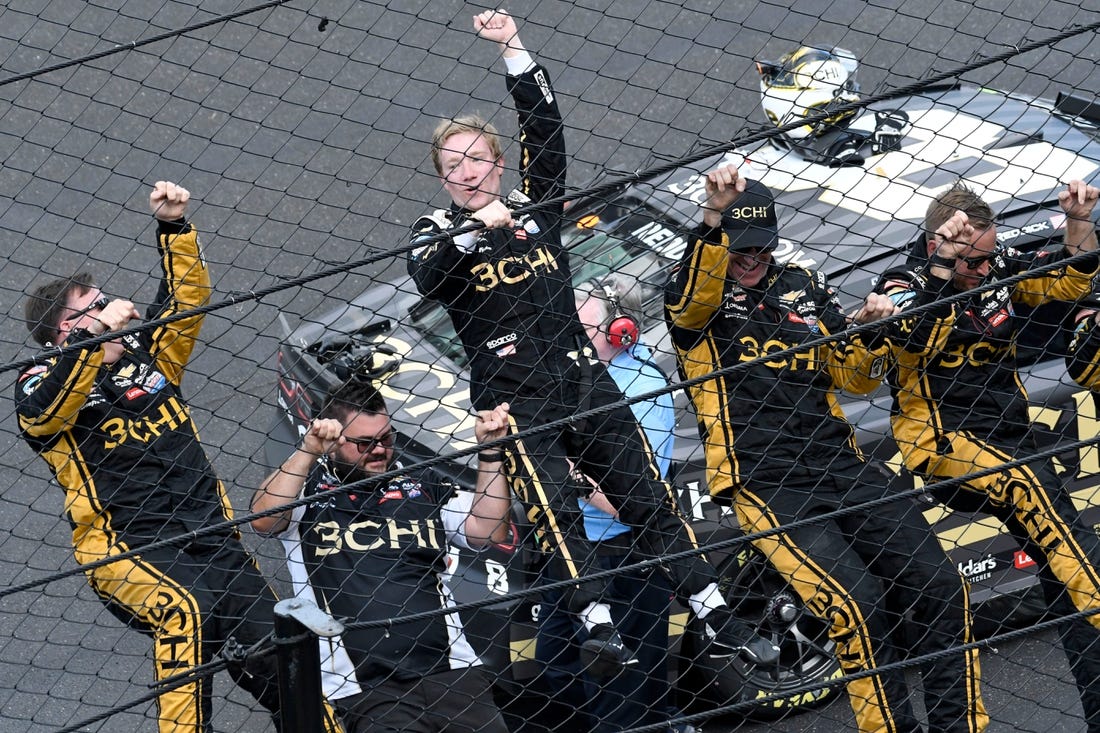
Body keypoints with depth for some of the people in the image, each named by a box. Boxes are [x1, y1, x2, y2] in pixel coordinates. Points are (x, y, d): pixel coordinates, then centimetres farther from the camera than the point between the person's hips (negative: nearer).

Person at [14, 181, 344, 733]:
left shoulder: (146, 356, 20)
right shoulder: (45, 385, 3)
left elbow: (186, 296, 16)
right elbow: (48, 410, -20)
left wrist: (174, 226, 1)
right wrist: (98, 332, -31)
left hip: (212, 538, 6)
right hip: (124, 549, -6)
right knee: (184, 608, -38)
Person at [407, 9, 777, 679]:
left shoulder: (536, 207, 14)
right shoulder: (438, 232, 7)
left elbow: (545, 127, 4)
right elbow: (428, 278, -15)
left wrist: (514, 48, -3)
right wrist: (474, 227, -30)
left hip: (582, 378, 3)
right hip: (511, 395, -3)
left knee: (650, 498, -1)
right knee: (554, 509, -20)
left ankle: (719, 622, -2)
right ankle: (600, 631, -26)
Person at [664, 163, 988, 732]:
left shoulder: (804, 287, 20)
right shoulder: (697, 298, 6)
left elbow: (852, 376, 21)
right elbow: (691, 299, -20)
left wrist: (867, 331, 0)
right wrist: (713, 219, -36)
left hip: (842, 469, 5)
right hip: (763, 485, -5)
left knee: (941, 588, -10)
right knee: (856, 601, -26)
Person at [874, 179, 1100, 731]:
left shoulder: (1000, 270, 8)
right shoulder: (903, 286, -6)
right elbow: (917, 339, -25)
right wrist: (942, 267, -28)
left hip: (1010, 437, 6)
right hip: (938, 442, -6)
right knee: (1029, 486, -34)